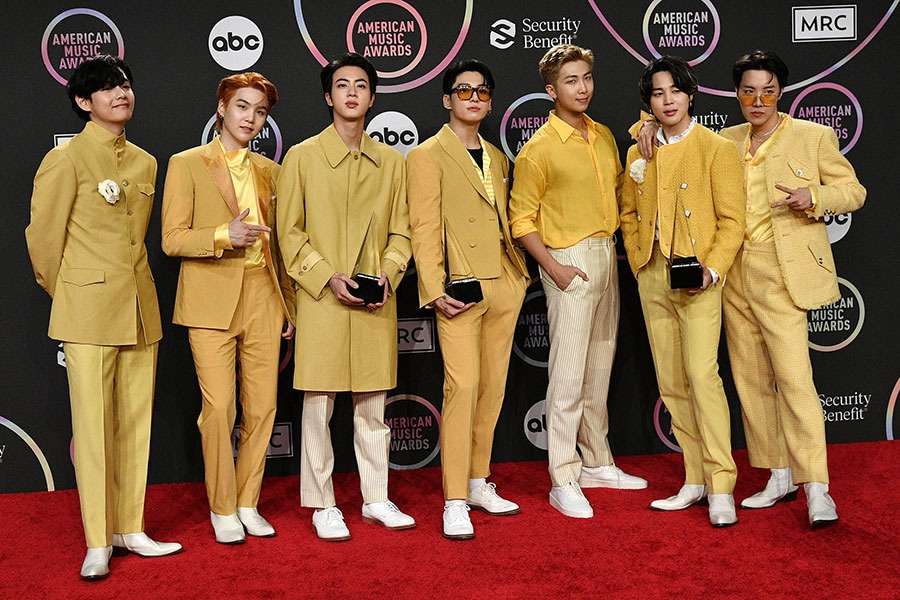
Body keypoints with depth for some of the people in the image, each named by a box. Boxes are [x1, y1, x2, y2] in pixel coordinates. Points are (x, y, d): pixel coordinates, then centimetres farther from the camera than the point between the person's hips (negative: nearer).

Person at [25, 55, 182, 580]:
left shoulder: (145, 163, 12)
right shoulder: (67, 158, -6)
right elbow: (44, 235, -1)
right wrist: (67, 295, 9)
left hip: (140, 307, 6)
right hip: (89, 310, -6)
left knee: (136, 420, 9)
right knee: (94, 423, -2)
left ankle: (130, 529, 20)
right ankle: (98, 543, 7)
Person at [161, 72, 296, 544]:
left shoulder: (268, 171, 15)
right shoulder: (187, 164, 2)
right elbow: (172, 239, -4)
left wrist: (289, 304, 15)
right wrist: (224, 235, -19)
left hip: (262, 300, 4)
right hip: (212, 302, -4)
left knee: (262, 407, 4)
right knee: (218, 409, -5)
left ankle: (248, 504, 19)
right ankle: (222, 510, 11)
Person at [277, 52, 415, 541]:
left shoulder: (391, 162, 10)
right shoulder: (302, 157, 1)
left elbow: (400, 232, 12)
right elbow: (289, 233, -1)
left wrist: (389, 273, -6)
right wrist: (328, 277, -13)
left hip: (376, 305, 3)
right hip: (320, 301, -3)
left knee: (373, 406, 10)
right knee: (318, 406, 2)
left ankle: (376, 498, 22)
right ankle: (323, 505, 14)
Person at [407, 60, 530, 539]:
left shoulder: (497, 158, 19)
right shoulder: (428, 155, 0)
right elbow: (423, 229, -8)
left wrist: (521, 271, 11)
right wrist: (435, 290, -16)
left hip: (503, 285, 7)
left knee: (493, 387, 9)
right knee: (462, 386, -11)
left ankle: (479, 484, 21)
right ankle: (454, 503, -5)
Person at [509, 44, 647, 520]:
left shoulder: (604, 136, 11)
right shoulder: (539, 149, -9)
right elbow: (521, 218, -8)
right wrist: (553, 267, -15)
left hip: (607, 256, 7)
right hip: (570, 262, -7)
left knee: (599, 369, 14)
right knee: (568, 375, -7)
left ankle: (597, 463, 25)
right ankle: (563, 481, -1)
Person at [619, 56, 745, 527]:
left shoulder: (716, 148, -3)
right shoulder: (639, 154, 12)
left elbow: (732, 220, -6)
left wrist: (712, 269, -17)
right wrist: (638, 261, 9)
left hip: (698, 278, -5)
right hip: (652, 279, 6)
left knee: (702, 374, -15)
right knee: (671, 381, 7)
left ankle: (720, 487, -7)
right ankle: (695, 479, 17)